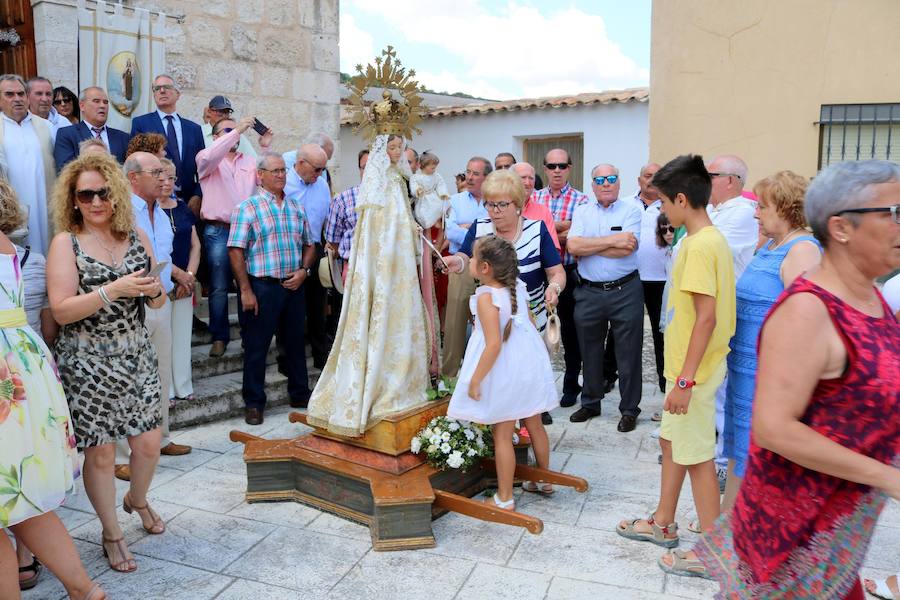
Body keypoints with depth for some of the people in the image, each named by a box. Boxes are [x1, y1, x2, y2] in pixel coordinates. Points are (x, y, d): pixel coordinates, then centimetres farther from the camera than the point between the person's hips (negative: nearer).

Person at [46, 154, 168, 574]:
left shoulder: (137, 238, 5)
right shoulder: (65, 243, -5)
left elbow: (157, 303, 12)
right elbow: (61, 310, -14)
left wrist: (153, 291, -11)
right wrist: (114, 290, -22)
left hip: (136, 356, 3)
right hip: (87, 363, -3)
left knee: (148, 444, 7)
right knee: (100, 451, 6)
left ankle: (137, 499, 39)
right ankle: (112, 533, 27)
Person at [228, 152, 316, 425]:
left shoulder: (296, 207, 12)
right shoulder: (247, 208, -4)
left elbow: (309, 244, 16)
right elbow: (236, 251, -9)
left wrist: (303, 271, -3)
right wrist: (246, 291, -14)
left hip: (294, 286, 5)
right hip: (262, 286, -5)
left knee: (296, 342, 15)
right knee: (256, 346, 3)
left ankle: (300, 394, 29)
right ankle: (254, 403, 15)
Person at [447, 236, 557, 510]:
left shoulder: (486, 297, -21)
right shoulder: (518, 288, 0)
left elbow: (494, 345, -26)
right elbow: (531, 325, 9)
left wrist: (475, 380, -19)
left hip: (503, 374, -7)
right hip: (529, 366, 7)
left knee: (502, 436, 5)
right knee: (535, 426, 20)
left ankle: (504, 498, 15)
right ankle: (543, 481, 38)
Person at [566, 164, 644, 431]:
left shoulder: (631, 210, -2)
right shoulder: (582, 211, 7)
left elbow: (626, 249, -16)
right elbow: (573, 246, -9)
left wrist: (587, 247, -9)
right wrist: (612, 240, -14)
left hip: (625, 291, -3)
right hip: (588, 292, 3)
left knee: (628, 353, 5)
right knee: (590, 351, 14)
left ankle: (629, 409, 19)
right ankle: (590, 403, 31)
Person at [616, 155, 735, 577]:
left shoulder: (700, 245, -21)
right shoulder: (710, 239, 9)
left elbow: (706, 317, -25)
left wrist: (686, 380, -23)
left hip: (694, 371, -10)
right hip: (686, 366, 10)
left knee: (697, 456, 2)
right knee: (671, 441, 20)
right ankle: (663, 524, 35)